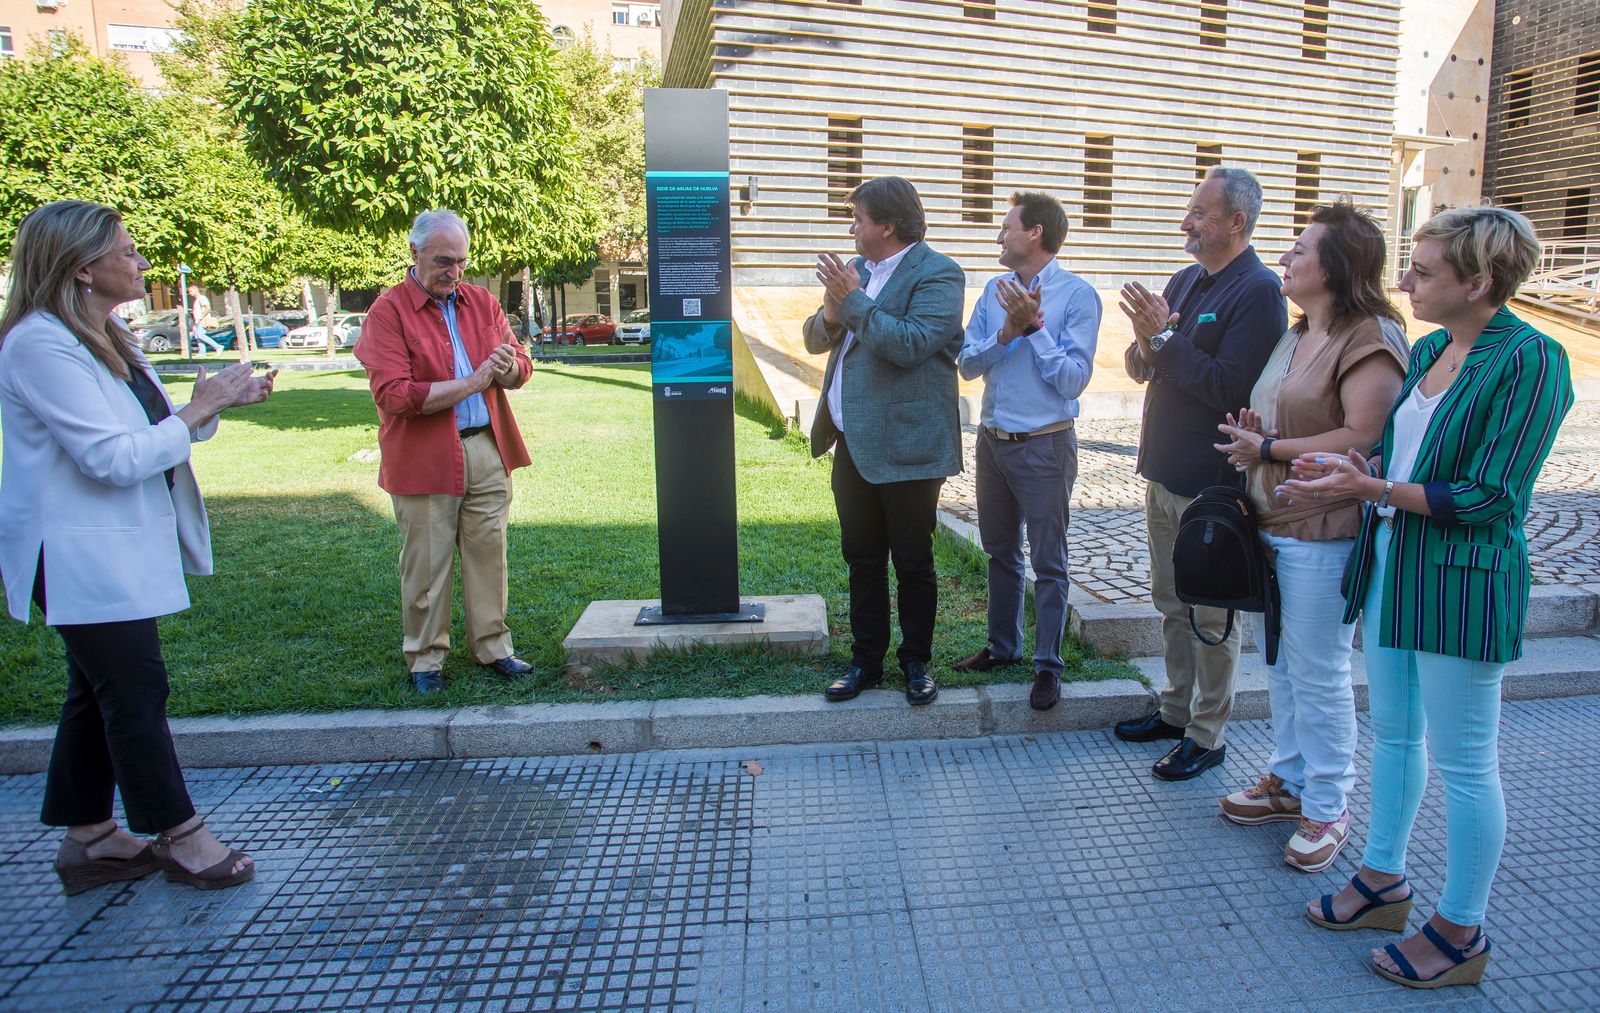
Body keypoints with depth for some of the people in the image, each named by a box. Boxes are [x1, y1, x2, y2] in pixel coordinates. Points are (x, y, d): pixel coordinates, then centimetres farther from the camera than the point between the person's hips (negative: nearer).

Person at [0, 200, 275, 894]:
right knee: (136, 690, -2)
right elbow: (114, 458, -24)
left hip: (121, 549, 10)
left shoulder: (106, 340, 11)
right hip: (81, 557, -10)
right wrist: (197, 411, -15)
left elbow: (151, 432, 17)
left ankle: (87, 837, 27)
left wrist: (217, 401, 2)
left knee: (98, 692, 15)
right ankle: (177, 837, 11)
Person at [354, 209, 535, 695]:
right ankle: (425, 659, 18)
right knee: (427, 564, 3)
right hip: (423, 459, -4)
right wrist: (472, 383, -15)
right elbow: (394, 395, -14)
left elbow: (522, 366, 14)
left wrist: (507, 367, -11)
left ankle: (492, 647, 21)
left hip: (487, 451, 4)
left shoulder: (481, 302, 11)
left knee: (489, 551, 8)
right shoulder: (389, 310, -5)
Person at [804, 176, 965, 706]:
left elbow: (910, 345, -24)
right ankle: (866, 661, 26)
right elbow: (815, 340, 13)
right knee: (862, 560, 14)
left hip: (905, 445, -7)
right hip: (853, 443, 7)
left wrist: (853, 300, -20)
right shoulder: (859, 269, 13)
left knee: (913, 563, 6)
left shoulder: (937, 274, -10)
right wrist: (831, 311, -8)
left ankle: (916, 663, 22)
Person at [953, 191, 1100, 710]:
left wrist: (1034, 326, -19)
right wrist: (1007, 331, -16)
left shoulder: (1077, 294, -11)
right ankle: (1002, 646, 34)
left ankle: (1048, 664, 16)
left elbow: (1073, 378, -17)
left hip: (1043, 447, -6)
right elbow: (968, 362, -1)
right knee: (1000, 551, 18)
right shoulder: (995, 290, 5)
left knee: (1047, 561, 4)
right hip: (993, 439, 6)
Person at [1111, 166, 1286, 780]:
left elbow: (1229, 388, -23)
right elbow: (1140, 369, 12)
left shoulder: (1259, 292, -15)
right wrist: (1146, 344, -10)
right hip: (1163, 473, 9)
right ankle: (1176, 710, 33)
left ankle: (1207, 736, 17)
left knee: (1210, 615, 4)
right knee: (1171, 603, 18)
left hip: (1210, 483, -8)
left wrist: (1163, 338, -19)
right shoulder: (1186, 281, 11)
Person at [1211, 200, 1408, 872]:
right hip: (1269, 525, 9)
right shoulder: (1295, 336, 15)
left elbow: (1362, 436, -24)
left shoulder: (1370, 338, -14)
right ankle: (1289, 782, 32)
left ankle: (1328, 809, 17)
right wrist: (1250, 436, 1)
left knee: (1318, 675, 1)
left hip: (1323, 533, -9)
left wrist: (1268, 449, -17)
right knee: (1280, 665, 17)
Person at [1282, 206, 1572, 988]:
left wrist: (1373, 489, -21)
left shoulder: (1531, 361, -16)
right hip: (1392, 564, 8)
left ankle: (1460, 934, 23)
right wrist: (1341, 472, -2)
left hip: (1463, 581, -8)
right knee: (1392, 733, 19)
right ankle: (1383, 881, 37)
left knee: (1464, 761, 5)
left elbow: (1489, 497, -20)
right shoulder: (1429, 349, 7)